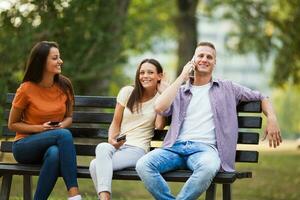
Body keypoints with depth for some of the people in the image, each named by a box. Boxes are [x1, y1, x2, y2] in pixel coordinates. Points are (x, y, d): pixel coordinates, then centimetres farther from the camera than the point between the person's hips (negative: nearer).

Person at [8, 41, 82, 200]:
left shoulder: (64, 86, 0)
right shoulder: (26, 89, -10)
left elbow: (68, 117, 14)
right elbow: (12, 124, 0)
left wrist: (62, 125, -10)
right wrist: (40, 128, -16)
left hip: (54, 145, 2)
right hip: (25, 145, -2)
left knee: (54, 153, -38)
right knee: (64, 135, -34)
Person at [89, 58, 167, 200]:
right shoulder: (127, 92, 9)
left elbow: (159, 126, -10)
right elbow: (115, 123, 11)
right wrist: (111, 139, -10)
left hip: (138, 149, -3)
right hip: (118, 145, 3)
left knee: (96, 166, -31)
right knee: (102, 147, -37)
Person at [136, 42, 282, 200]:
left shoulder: (227, 89, 21)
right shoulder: (180, 91, 22)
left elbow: (260, 98, 25)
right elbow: (159, 108, 2)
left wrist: (271, 119, 4)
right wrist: (182, 77, 7)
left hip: (205, 148, -2)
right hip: (175, 146, 2)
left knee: (208, 167, -41)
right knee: (143, 165, -30)